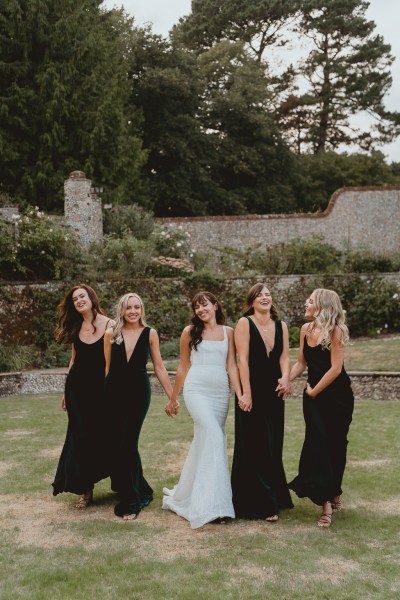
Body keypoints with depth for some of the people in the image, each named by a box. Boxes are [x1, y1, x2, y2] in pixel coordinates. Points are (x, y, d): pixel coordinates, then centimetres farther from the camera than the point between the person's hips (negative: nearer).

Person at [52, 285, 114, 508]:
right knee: (81, 437, 6)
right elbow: (74, 359, 14)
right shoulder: (76, 327, 7)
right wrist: (66, 391, 15)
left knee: (105, 436, 3)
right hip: (78, 388, 4)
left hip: (101, 387, -4)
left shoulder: (110, 325, -8)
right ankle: (86, 489, 17)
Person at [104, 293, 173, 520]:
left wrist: (172, 396, 1)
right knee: (116, 444, 3)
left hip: (138, 392, -2)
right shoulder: (111, 334, 2)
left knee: (128, 444, -3)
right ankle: (139, 491, 24)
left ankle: (131, 501, 12)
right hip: (114, 392, 2)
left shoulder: (150, 334, -1)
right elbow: (105, 366, 7)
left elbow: (159, 366, 2)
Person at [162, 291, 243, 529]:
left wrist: (240, 394, -5)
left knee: (204, 441, 6)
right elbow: (183, 367, 12)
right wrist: (173, 399, 15)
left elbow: (232, 366, 6)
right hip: (197, 390, -3)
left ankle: (187, 495, 23)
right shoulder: (190, 332, 7)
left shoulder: (228, 332, 10)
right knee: (213, 437, -21)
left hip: (221, 391, 3)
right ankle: (214, 503, -19)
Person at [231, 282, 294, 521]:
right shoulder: (245, 323, -6)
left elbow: (284, 356, 2)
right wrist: (246, 393, -17)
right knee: (254, 448, -1)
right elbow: (243, 359, -12)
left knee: (272, 448, 12)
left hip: (274, 394, 5)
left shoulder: (281, 326, 9)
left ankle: (274, 498, 25)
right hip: (253, 393, -5)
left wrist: (285, 378, -18)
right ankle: (261, 504, 7)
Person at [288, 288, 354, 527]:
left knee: (335, 445, 7)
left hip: (337, 395, -4)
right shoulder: (306, 329, 3)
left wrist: (314, 391, -11)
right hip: (313, 394, 4)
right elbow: (301, 362, 8)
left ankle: (332, 494, 23)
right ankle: (327, 501, -2)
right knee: (318, 443, -4)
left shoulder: (336, 330, -15)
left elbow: (335, 368, -18)